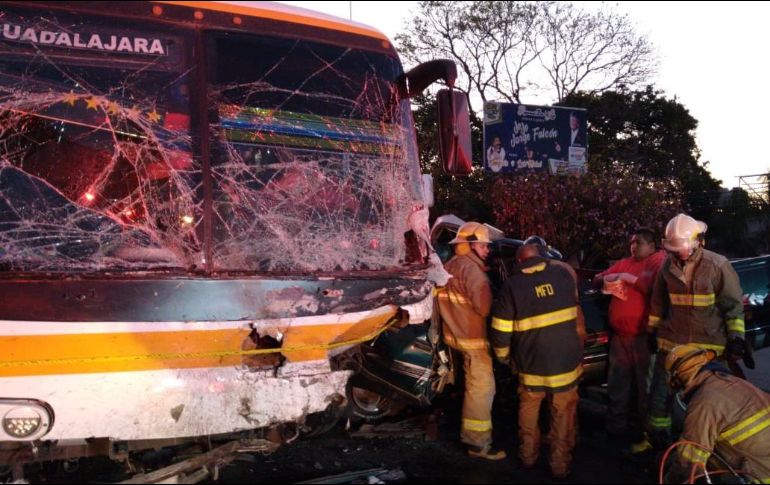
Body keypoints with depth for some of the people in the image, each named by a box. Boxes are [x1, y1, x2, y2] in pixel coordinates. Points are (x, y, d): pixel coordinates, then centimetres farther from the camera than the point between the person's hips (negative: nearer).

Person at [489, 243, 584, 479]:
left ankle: (528, 456, 34)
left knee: (529, 412, 21)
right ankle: (560, 464, 21)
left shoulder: (512, 285, -9)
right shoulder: (563, 273, 0)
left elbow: (500, 331, -7)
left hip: (532, 363, -1)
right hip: (567, 360, 1)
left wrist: (503, 356, 11)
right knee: (563, 417, 14)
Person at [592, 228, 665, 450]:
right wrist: (608, 279, -3)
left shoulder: (659, 260, -2)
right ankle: (616, 426, 29)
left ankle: (644, 434, 12)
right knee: (617, 384, 15)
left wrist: (629, 278, -15)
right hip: (619, 335, 7)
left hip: (643, 336, -7)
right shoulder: (623, 263, 18)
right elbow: (597, 279, 19)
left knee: (644, 386, 0)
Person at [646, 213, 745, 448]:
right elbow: (658, 302, 12)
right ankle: (657, 440, 26)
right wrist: (652, 329, 16)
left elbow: (733, 304, -4)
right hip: (672, 341, 3)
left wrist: (736, 336, -7)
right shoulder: (668, 265, 0)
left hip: (708, 344, -3)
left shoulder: (718, 265, -10)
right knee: (659, 394, 7)